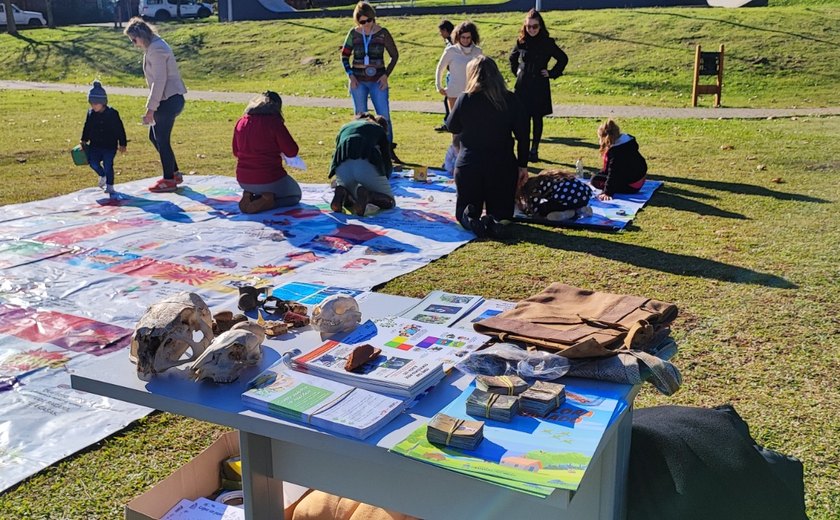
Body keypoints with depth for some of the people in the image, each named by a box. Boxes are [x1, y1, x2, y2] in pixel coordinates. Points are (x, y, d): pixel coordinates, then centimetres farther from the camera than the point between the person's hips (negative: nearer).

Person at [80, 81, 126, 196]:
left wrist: (122, 144, -5)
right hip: (95, 145, 4)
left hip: (110, 145, -4)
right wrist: (84, 140, 9)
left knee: (108, 165, -7)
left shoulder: (112, 113, -10)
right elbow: (87, 128, 16)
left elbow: (120, 129, -5)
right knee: (93, 162, -9)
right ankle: (102, 176, 21)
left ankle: (109, 185, 11)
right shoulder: (91, 113, 3)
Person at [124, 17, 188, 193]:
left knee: (162, 140, -1)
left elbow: (159, 81, -21)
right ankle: (174, 173, 25)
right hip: (168, 99, 10)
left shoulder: (156, 49, -17)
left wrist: (151, 108, -19)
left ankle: (169, 180, 10)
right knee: (154, 136, 17)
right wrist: (152, 106, 17)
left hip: (169, 100, -10)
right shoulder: (153, 47, 14)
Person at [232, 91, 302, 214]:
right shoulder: (274, 122, -15)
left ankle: (249, 196, 4)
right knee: (295, 195, 22)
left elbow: (235, 152, 14)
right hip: (269, 180, -6)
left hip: (243, 181, 6)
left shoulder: (241, 122, 3)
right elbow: (292, 152, -12)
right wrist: (278, 149, 8)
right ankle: (266, 202, -8)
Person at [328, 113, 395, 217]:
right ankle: (367, 194, -18)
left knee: (349, 200, 30)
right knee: (389, 202, 14)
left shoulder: (344, 127, 37)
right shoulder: (379, 129, 29)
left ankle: (342, 192, -6)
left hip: (342, 167, 3)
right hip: (367, 165, -3)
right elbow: (386, 160, 26)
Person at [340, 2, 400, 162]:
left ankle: (389, 150, 6)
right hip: (358, 81, 1)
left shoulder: (382, 33, -3)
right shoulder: (353, 33, 0)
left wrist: (386, 75, -5)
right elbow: (344, 56, 8)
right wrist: (350, 75, -4)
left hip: (377, 81, -1)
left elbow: (394, 55, 4)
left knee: (384, 115, -5)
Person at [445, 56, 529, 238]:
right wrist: (522, 165, 6)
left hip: (469, 166, 0)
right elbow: (523, 135, -3)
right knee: (502, 212, 17)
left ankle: (469, 218, -20)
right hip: (502, 167, 1)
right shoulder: (510, 100, -4)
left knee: (463, 211, 17)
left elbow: (452, 127, 7)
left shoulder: (465, 99, -8)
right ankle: (494, 221, -20)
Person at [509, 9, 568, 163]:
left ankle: (534, 150, 13)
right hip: (522, 86, 2)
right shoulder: (521, 42, 2)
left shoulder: (547, 43, -4)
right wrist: (516, 71, 11)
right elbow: (513, 57, 22)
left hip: (540, 87, -1)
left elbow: (563, 59, 6)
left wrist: (552, 73, -1)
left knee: (537, 119, 4)